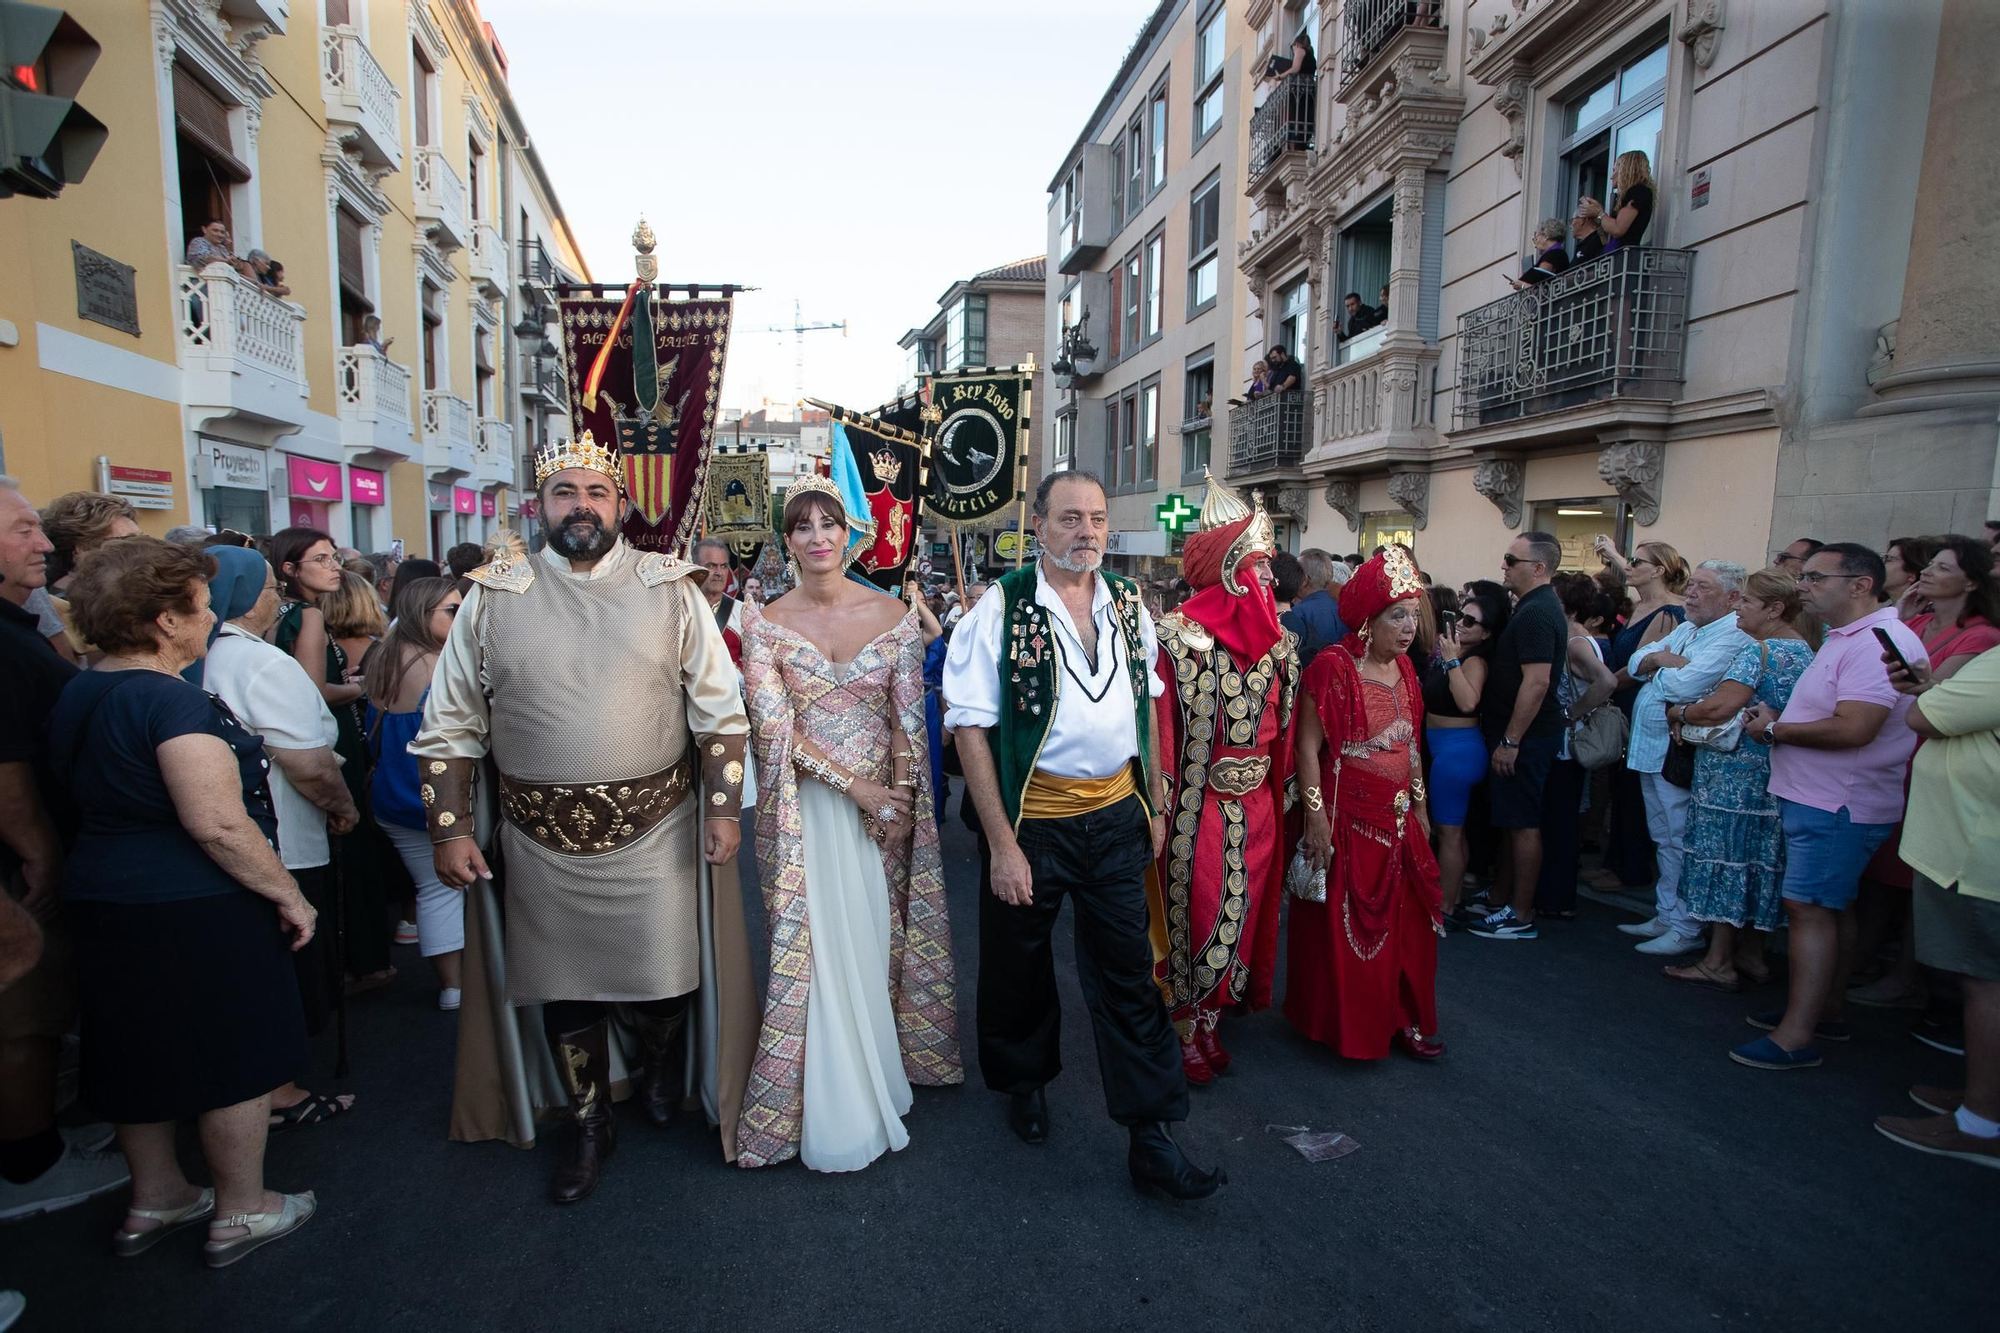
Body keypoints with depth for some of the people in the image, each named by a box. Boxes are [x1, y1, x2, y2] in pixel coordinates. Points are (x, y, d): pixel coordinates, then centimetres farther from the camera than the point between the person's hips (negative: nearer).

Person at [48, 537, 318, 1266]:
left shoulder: (79, 694, 7)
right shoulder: (171, 700, -23)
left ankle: (154, 1201, 38)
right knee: (236, 1060, 7)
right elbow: (218, 822, -27)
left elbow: (95, 797, 19)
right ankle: (240, 1213, 22)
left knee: (145, 1053, 22)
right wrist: (289, 896, -19)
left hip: (105, 900, 9)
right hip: (193, 908, -9)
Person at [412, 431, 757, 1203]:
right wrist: (449, 828, 0)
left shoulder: (670, 590, -2)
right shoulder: (492, 598, 1)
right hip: (542, 841, 2)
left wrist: (723, 805, -7)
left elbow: (719, 709, -1)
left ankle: (663, 1061, 44)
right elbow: (449, 726, 4)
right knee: (562, 989, 14)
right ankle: (590, 1130, 38)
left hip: (655, 834, -1)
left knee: (660, 979, 7)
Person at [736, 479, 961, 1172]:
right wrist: (855, 786, -16)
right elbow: (774, 727, -10)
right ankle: (835, 1113, 22)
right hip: (805, 808, -1)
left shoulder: (893, 615, -1)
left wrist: (899, 802, -9)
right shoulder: (765, 625, -4)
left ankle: (878, 1075, 35)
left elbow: (909, 718, -1)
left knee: (879, 940, 12)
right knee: (818, 949, 4)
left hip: (886, 802, 1)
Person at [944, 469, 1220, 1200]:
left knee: (1129, 974, 9)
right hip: (1032, 821, -3)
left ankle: (1152, 1138, 21)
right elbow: (971, 726, -14)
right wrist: (1002, 844, -16)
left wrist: (1155, 804, 12)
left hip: (1117, 817, 3)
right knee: (1020, 966, 16)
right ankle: (1025, 1082, 44)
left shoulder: (1127, 603, 2)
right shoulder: (1002, 608, -13)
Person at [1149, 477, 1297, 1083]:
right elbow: (1160, 729, -15)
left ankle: (1209, 1021, 36)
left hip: (1256, 805, 6)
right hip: (1200, 804, -6)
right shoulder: (1179, 637, -14)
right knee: (1196, 917, 5)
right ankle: (1186, 1035, 25)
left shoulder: (1277, 639, 6)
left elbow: (1282, 728, 10)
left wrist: (1284, 792, 9)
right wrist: (1163, 809, -17)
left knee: (1242, 916, 16)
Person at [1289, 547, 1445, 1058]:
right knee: (1345, 929, 5)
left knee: (1405, 925, 13)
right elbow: (1307, 748, -17)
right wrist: (1316, 818, -20)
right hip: (1348, 823, -7)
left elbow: (1410, 744, 16)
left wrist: (1421, 806, 17)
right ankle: (1345, 1028, 22)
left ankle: (1399, 1018, 30)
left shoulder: (1403, 668, 8)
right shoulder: (1333, 666, -16)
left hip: (1399, 823, 7)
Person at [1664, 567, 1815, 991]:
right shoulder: (1804, 650, 14)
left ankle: (1718, 963, 4)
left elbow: (1721, 706, -27)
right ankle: (1751, 956, 24)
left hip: (1736, 775, -9)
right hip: (1772, 776, 9)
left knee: (1726, 858, -2)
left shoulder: (1757, 651, -17)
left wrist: (1680, 712, -8)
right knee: (1756, 859, 15)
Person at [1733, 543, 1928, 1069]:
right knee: (1817, 908, 17)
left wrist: (1774, 730, -14)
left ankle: (1796, 1036, -4)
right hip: (1814, 797, 10)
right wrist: (1776, 719, 2)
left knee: (1808, 907, -8)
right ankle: (1827, 1007, 30)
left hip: (1839, 805, -10)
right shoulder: (1843, 639, 16)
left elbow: (1853, 729, -27)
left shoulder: (1881, 642, -19)